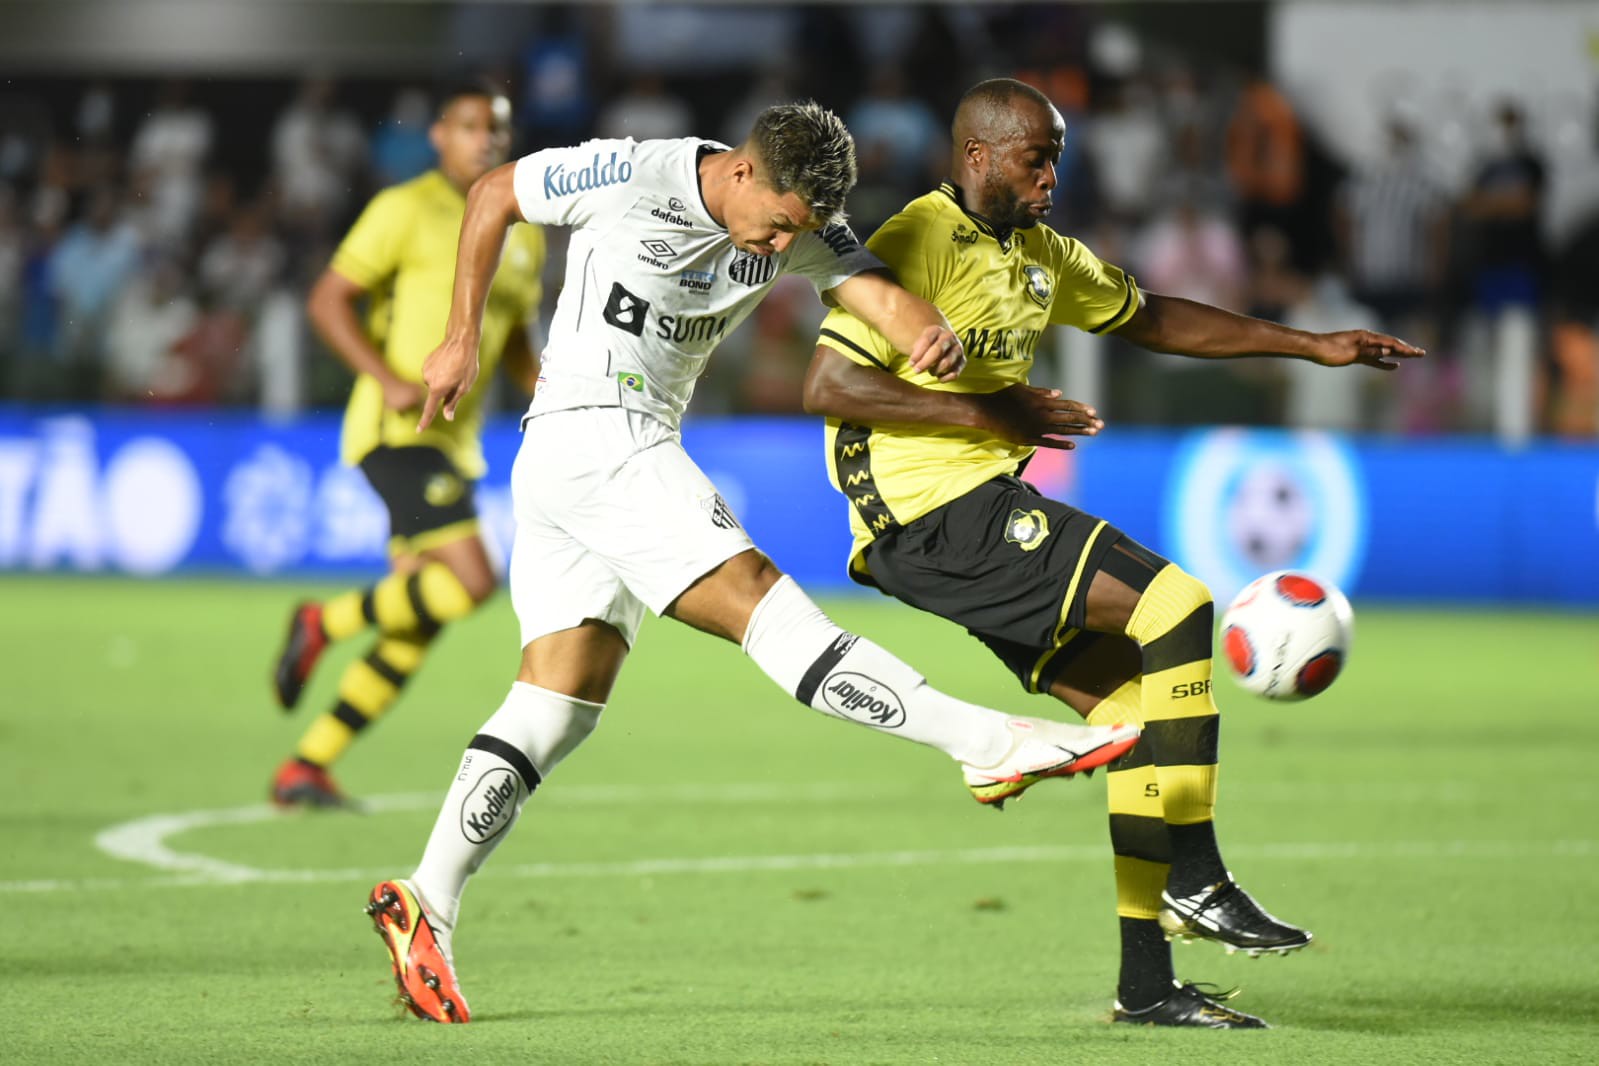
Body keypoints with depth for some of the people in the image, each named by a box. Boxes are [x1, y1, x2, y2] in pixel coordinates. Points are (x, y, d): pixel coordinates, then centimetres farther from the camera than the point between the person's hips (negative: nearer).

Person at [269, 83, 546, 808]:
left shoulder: (524, 235, 15)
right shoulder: (406, 210, -7)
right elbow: (327, 300, -9)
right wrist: (392, 380, -20)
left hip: (455, 441, 8)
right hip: (396, 429, -8)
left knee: (413, 633, 4)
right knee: (470, 579, -23)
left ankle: (304, 770, 11)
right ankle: (325, 624, -1)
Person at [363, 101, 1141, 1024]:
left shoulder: (801, 229, 4)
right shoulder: (632, 178, -12)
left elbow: (879, 292, -10)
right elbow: (495, 194, 1)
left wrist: (932, 335, -33)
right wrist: (463, 338, 1)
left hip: (638, 455, 8)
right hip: (587, 437, -8)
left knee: (564, 704, 2)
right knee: (760, 600, -16)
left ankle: (427, 904, 1)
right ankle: (987, 744, -26)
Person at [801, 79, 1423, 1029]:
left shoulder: (1042, 254, 17)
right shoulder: (916, 244, -11)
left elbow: (1154, 319, 27)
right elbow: (828, 387, -18)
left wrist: (1314, 346, 25)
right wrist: (985, 412, -19)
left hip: (986, 510, 9)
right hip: (935, 513, -9)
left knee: (1137, 710, 2)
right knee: (1177, 608, -17)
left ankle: (1147, 983, 4)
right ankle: (1197, 878, -11)